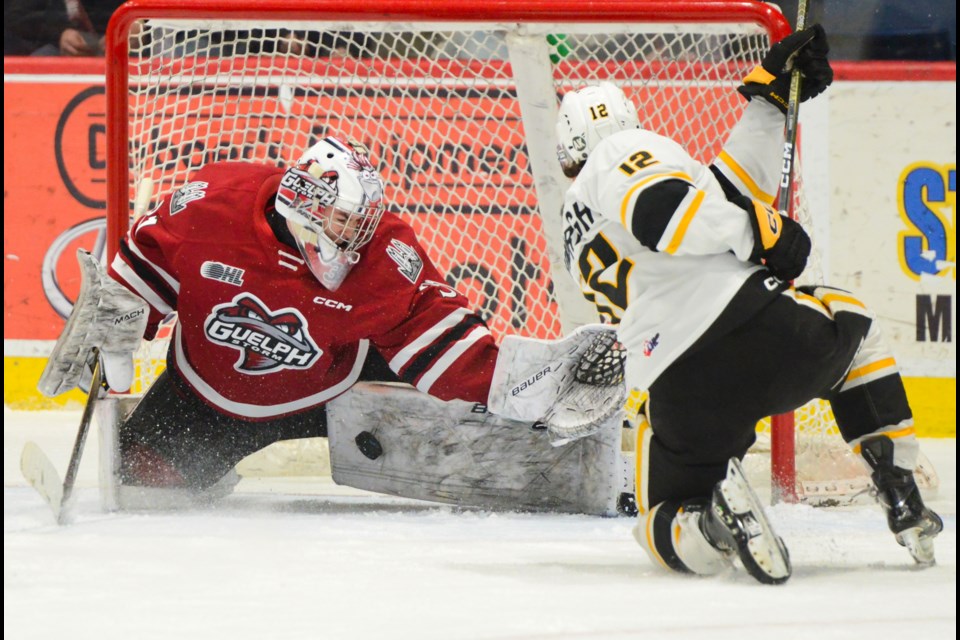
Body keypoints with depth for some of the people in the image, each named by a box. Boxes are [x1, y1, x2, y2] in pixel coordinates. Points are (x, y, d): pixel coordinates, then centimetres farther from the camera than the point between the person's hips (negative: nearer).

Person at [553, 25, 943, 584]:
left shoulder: (579, 237, 30)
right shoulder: (629, 151, 9)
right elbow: (659, 208, -18)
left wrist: (769, 98, 23)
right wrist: (757, 231, -8)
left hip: (674, 394, 4)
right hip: (756, 332, -4)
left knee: (665, 529, 19)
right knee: (852, 322, 30)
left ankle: (710, 515, -20)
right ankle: (902, 497, 16)